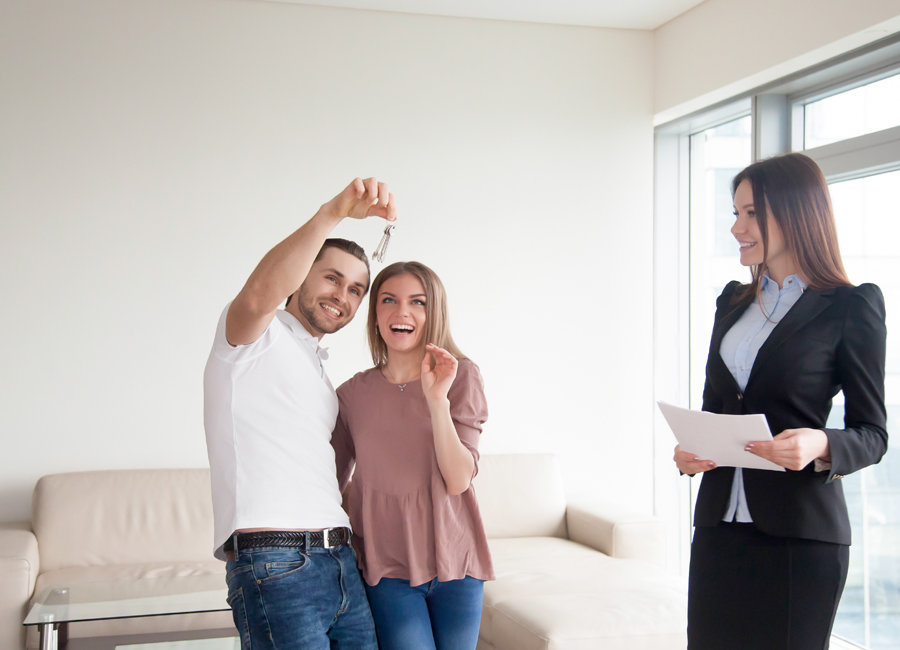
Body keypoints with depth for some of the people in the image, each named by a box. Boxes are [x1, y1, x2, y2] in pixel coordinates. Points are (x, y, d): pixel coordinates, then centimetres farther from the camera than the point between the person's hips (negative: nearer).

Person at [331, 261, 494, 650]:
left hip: (453, 561, 0)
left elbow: (458, 480, -11)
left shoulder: (461, 378, -2)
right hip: (388, 567, 0)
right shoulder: (353, 394, 1)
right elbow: (334, 479, 14)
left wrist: (437, 400, -21)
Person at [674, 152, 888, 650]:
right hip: (720, 520, 5)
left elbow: (872, 434, -3)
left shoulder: (850, 307, -4)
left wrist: (820, 446, -23)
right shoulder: (733, 302, 13)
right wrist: (689, 451, -1)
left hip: (799, 533, -5)